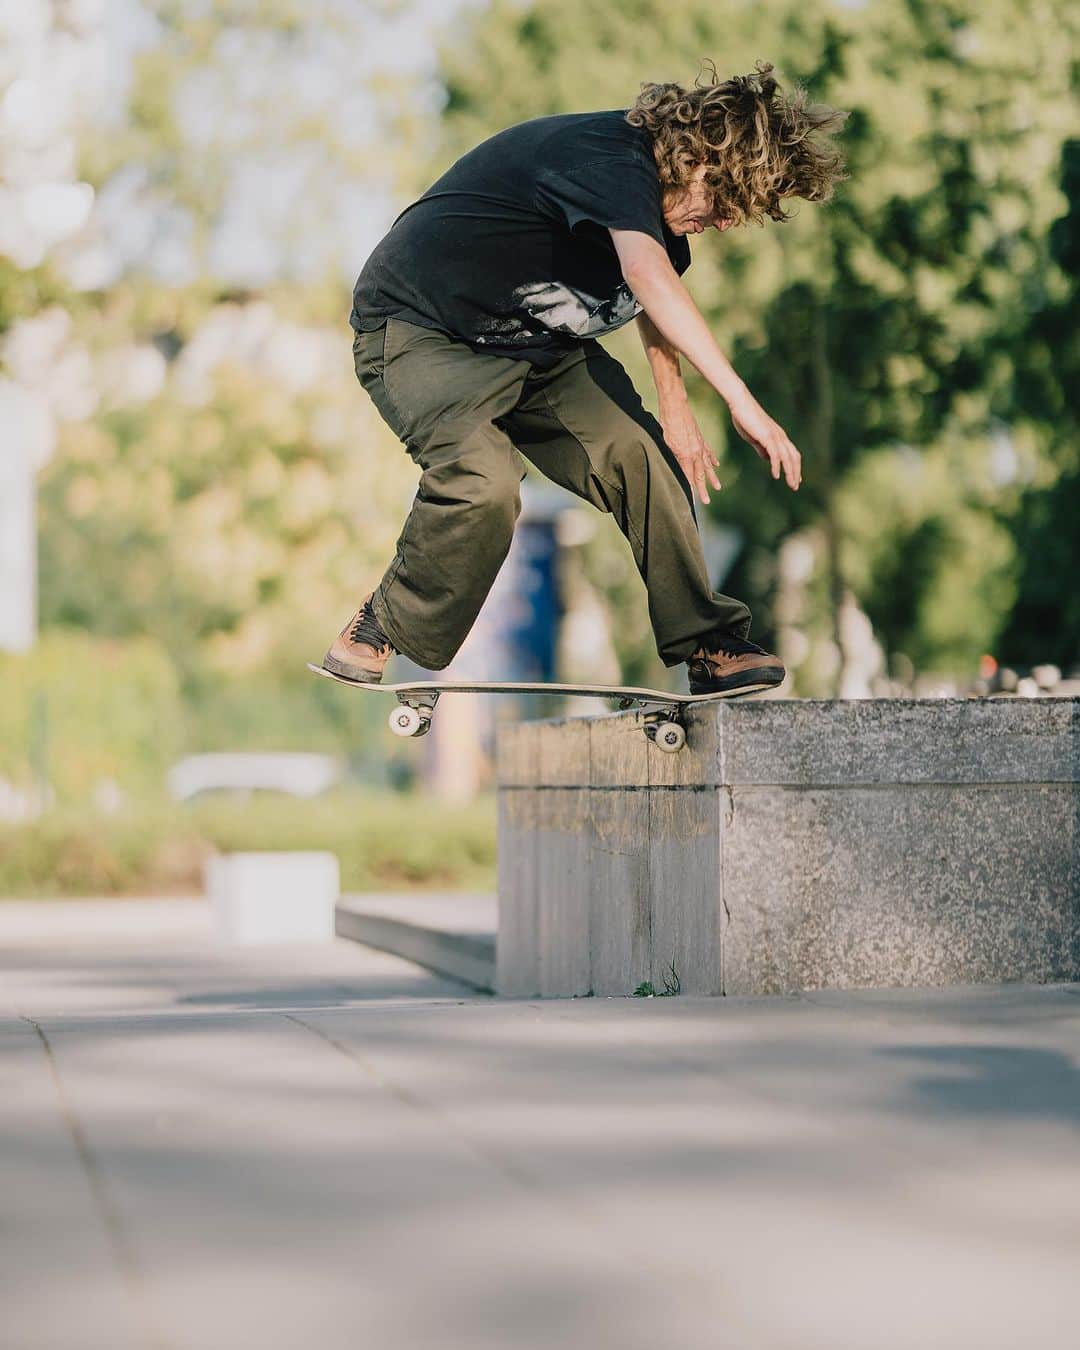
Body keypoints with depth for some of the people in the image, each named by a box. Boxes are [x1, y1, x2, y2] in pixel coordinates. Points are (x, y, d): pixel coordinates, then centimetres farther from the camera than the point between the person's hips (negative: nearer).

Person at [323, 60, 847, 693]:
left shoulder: (663, 194, 1)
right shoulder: (612, 157, -30)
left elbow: (654, 302, 22)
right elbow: (647, 276, -48)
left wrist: (676, 408, 13)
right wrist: (741, 401, -54)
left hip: (536, 346, 9)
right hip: (421, 330, -9)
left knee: (641, 455, -5)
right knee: (485, 481, -31)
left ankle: (708, 647, 6)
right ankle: (385, 638, -10)